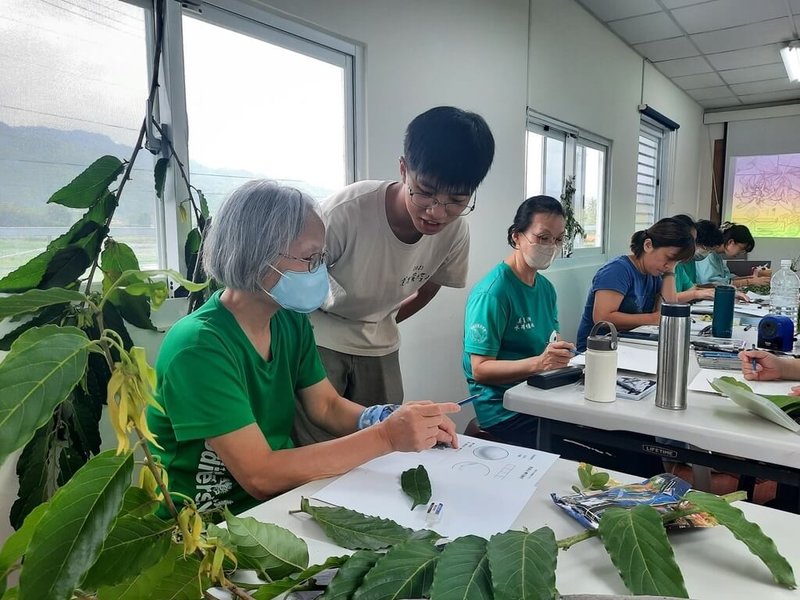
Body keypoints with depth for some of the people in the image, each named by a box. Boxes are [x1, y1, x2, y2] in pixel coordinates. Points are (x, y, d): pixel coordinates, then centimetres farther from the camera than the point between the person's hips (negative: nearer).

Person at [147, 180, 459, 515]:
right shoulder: (198, 346, -25)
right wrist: (385, 438, -27)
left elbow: (327, 406, 5)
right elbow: (261, 477, -27)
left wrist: (396, 420, -13)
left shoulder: (291, 320, -2)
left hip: (280, 497, 7)